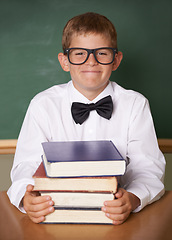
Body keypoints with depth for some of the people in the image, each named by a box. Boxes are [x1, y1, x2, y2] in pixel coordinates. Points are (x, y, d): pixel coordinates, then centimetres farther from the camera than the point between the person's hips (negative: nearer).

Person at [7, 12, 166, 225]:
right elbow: (27, 165, -5)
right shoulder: (43, 105, 2)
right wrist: (26, 198, -28)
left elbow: (148, 168, -6)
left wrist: (132, 199, -28)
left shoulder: (135, 105, 2)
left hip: (114, 214, 0)